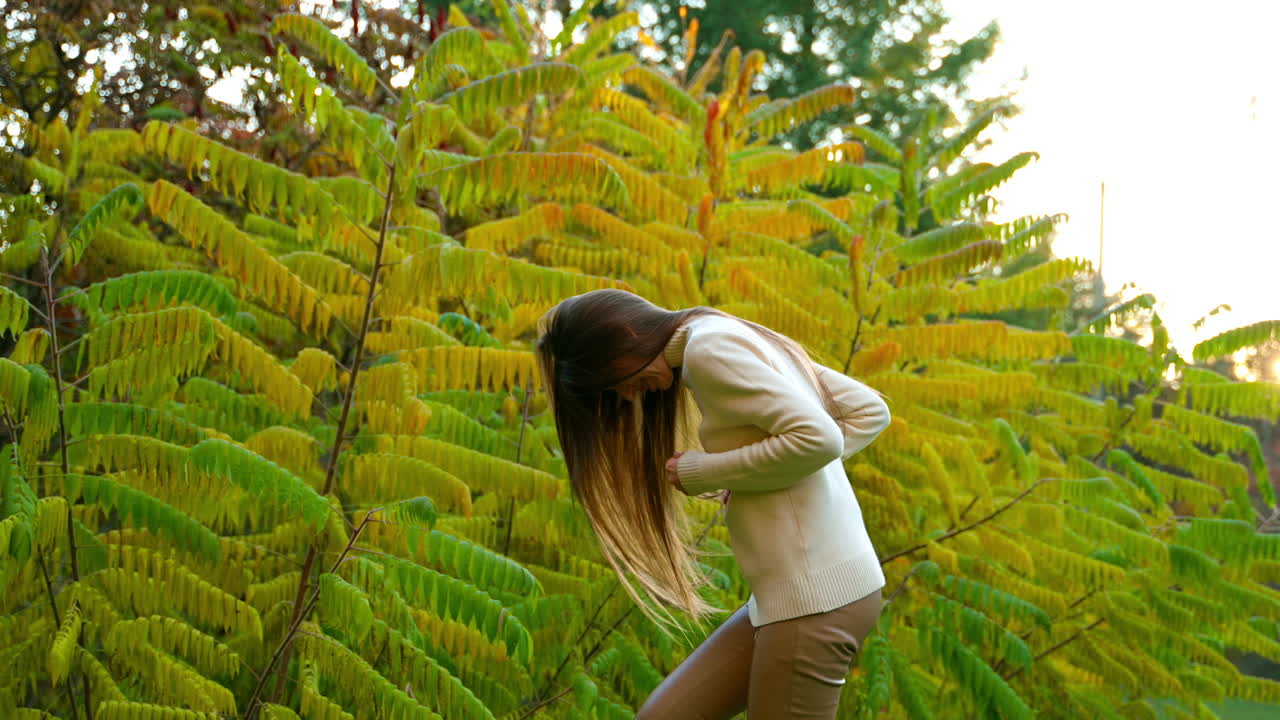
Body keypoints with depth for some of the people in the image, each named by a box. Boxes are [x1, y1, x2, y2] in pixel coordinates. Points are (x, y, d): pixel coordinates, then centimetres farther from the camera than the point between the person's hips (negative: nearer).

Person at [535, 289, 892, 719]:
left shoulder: (709, 347, -11)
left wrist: (700, 473, -10)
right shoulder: (740, 342, 16)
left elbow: (818, 438, -21)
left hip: (814, 596, -10)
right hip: (791, 591, 10)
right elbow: (870, 412, 16)